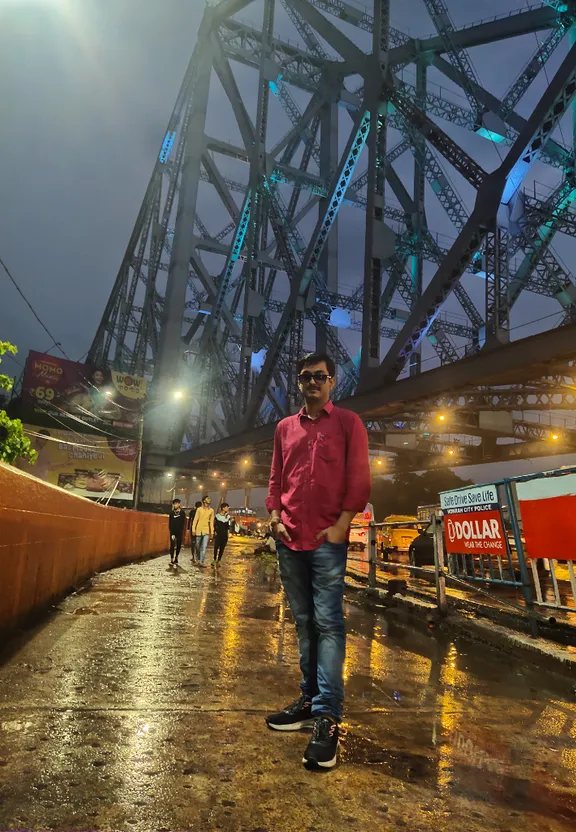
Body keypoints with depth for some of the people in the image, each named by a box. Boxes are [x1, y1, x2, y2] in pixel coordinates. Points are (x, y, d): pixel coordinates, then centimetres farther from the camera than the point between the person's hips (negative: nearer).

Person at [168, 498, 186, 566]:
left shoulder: (182, 513, 0)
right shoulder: (171, 513, 4)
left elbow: (184, 523, -1)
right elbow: (170, 523, 4)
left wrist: (182, 532, -8)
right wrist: (171, 532, -5)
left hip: (179, 532, 0)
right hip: (173, 532, 0)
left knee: (179, 546, 6)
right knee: (172, 545, -9)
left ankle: (176, 558, 21)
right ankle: (172, 559, -11)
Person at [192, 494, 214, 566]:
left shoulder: (211, 510, 3)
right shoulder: (199, 509, -2)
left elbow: (211, 522, 7)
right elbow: (195, 519, 0)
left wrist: (212, 532, 6)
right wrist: (193, 529, -4)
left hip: (206, 530, 1)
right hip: (199, 529, -1)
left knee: (204, 547, -8)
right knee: (198, 546, 11)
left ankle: (202, 562, -6)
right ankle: (198, 559, 33)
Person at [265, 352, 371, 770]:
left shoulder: (347, 422, 2)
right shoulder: (285, 427, 14)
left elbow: (359, 479, -4)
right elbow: (276, 479, 16)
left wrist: (342, 524, -11)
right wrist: (275, 516, 3)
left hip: (328, 539, -5)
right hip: (289, 540, 5)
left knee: (328, 622, -6)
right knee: (303, 621, 13)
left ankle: (328, 717, 0)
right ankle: (309, 699, 26)